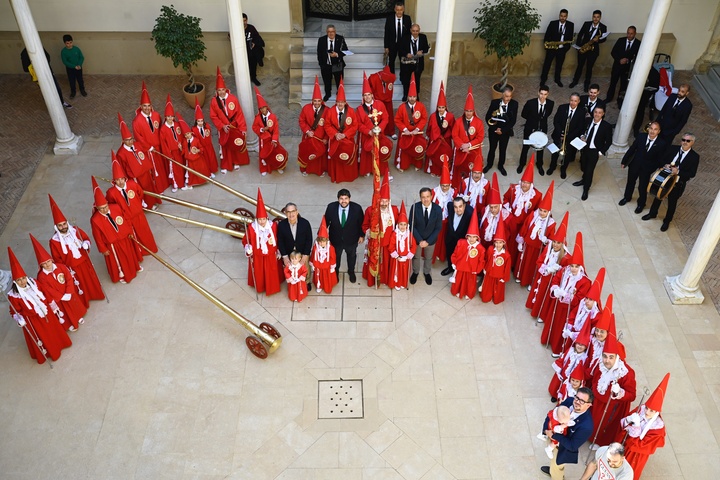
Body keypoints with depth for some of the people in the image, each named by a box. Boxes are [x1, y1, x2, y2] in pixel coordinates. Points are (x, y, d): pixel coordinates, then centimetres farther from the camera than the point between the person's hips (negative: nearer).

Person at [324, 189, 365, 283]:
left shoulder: (357, 208, -27)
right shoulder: (331, 207, -26)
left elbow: (361, 223, -9)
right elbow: (326, 221, -9)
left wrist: (362, 235, 1)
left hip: (351, 240, 0)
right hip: (335, 239, 0)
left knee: (352, 257, 29)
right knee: (335, 258, 27)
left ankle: (351, 272, 59)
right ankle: (335, 273, 58)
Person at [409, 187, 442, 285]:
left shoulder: (438, 209, -23)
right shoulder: (415, 207, -24)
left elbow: (438, 228, -14)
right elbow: (412, 226, -16)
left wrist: (428, 241, -18)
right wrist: (420, 240, -21)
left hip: (431, 239, 1)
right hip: (417, 238, 0)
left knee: (428, 258, 25)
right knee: (416, 256, 24)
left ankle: (427, 273, 53)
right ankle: (415, 272, 52)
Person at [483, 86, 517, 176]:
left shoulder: (514, 104, -15)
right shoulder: (494, 102, -16)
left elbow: (513, 120, -14)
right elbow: (487, 117, -10)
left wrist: (503, 130, -19)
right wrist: (495, 129, -17)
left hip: (506, 131, 1)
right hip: (494, 130, 0)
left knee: (503, 150, 16)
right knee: (492, 149, 15)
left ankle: (501, 166, 37)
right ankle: (489, 165, 38)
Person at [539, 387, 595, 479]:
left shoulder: (586, 426, -40)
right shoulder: (569, 401, -25)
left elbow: (572, 446, -30)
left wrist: (554, 435, -29)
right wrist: (546, 429, -24)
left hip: (564, 449, -6)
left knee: (556, 467, 24)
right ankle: (553, 469, 67)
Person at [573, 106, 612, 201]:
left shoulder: (606, 126, -18)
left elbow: (609, 142, -9)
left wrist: (601, 152, -11)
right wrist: (582, 137, -7)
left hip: (594, 151, -4)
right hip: (584, 148, 4)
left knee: (589, 170, 1)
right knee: (583, 167, 21)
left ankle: (586, 190, 19)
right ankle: (584, 180, 50)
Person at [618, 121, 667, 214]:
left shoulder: (661, 144, -19)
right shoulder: (641, 137, -13)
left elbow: (659, 160, -11)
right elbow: (631, 149, -4)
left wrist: (653, 170, -13)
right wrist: (624, 161, 0)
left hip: (647, 169, -2)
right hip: (634, 165, 2)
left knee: (642, 187, 11)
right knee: (630, 182, 23)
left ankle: (641, 204, 37)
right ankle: (627, 197, 50)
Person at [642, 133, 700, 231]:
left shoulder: (695, 157, -16)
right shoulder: (673, 148, -6)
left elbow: (692, 174, -18)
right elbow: (663, 160, 5)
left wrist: (678, 171, -29)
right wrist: (665, 165, -17)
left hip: (678, 184, -3)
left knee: (672, 203, 14)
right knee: (658, 197, 22)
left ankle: (667, 221, 34)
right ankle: (652, 214, 46)